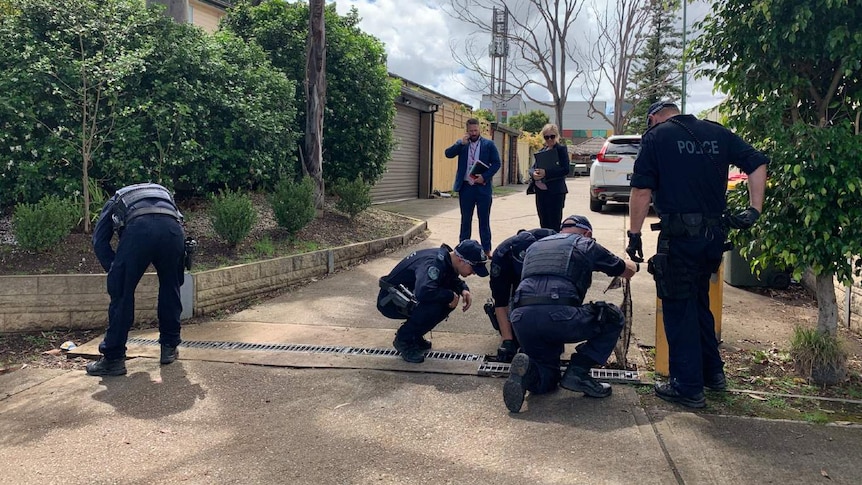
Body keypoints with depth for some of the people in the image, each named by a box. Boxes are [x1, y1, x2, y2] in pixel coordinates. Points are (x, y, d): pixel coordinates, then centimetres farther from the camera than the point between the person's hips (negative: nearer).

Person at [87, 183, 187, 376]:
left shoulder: (116, 200, 39)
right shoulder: (163, 193, 45)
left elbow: (100, 241, 24)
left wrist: (116, 271, 25)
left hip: (139, 228, -3)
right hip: (173, 229, 3)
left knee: (121, 293, 8)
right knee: (170, 288, 22)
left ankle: (113, 358, 9)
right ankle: (170, 347, 29)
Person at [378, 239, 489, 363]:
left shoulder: (447, 259, -3)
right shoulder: (434, 263, -30)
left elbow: (454, 280, 17)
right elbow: (424, 292, -46)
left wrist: (464, 290, -5)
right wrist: (451, 295, -28)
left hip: (409, 296, 9)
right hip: (389, 301, -9)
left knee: (449, 301, -3)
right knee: (433, 306, -30)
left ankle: (415, 336, 11)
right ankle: (403, 340, -8)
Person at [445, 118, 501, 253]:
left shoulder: (489, 144, 3)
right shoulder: (461, 143, 9)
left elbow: (496, 163, -1)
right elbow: (448, 154, -4)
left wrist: (484, 176, -13)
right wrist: (462, 143, -14)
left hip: (483, 187, -2)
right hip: (466, 187, 2)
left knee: (484, 219, 4)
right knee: (465, 219, 9)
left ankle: (486, 249, 9)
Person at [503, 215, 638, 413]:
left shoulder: (534, 246, 32)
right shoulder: (586, 245, 19)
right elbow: (628, 271, 31)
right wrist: (632, 263, 57)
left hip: (521, 318, 5)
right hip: (558, 315, -5)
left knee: (545, 382, 25)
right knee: (614, 319, 21)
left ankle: (527, 370, -10)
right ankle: (577, 372, 8)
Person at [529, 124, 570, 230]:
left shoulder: (561, 149, -3)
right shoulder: (542, 151, 17)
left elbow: (565, 170, -14)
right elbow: (532, 167, 13)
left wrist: (546, 173, -23)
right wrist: (534, 173, -12)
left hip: (555, 192, -6)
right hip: (540, 191, 6)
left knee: (554, 225, -4)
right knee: (544, 224, 9)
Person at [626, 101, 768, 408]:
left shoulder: (655, 137, -1)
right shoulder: (718, 133, 13)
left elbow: (642, 190, -8)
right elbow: (757, 164, 9)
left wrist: (634, 234, -5)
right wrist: (754, 209, 7)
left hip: (679, 235, -6)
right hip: (714, 233, 6)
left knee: (678, 308, 3)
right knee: (699, 302, 22)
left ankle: (688, 388, 8)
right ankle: (713, 373, 30)